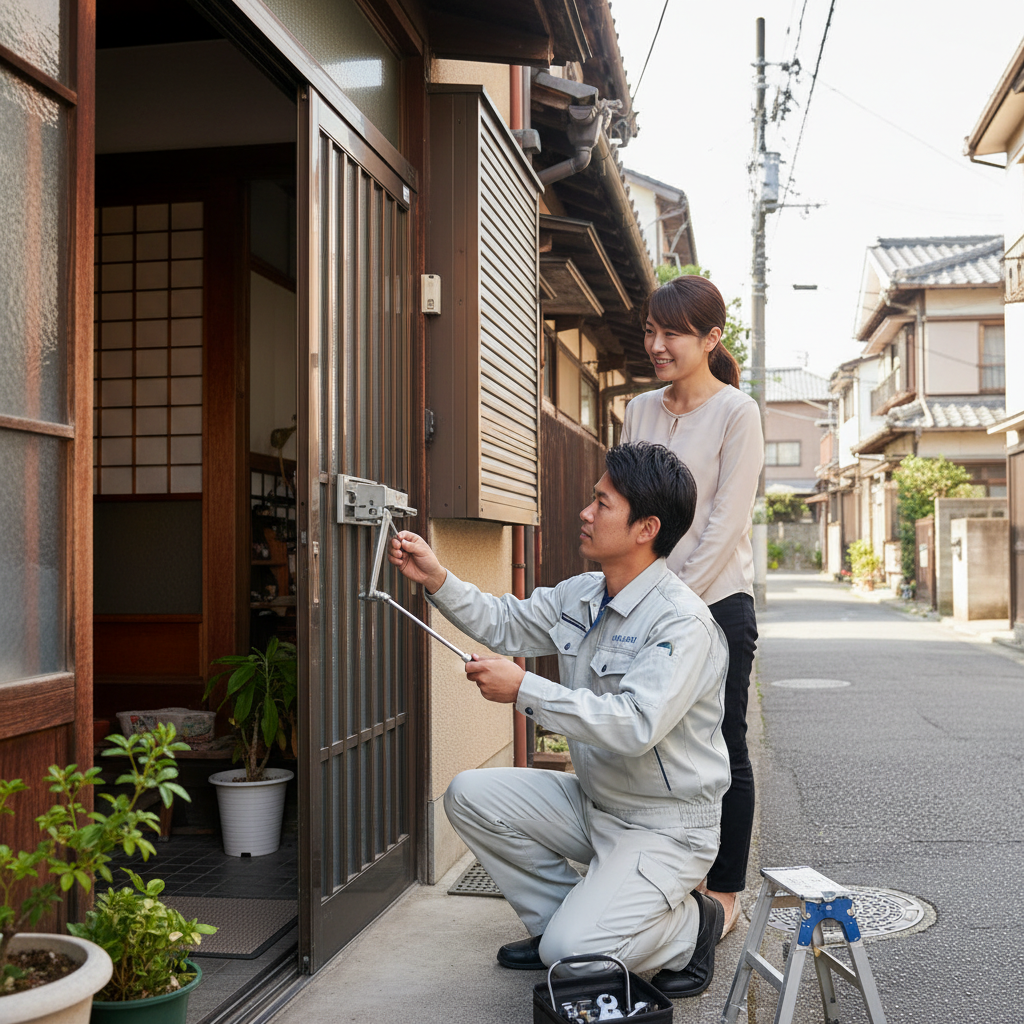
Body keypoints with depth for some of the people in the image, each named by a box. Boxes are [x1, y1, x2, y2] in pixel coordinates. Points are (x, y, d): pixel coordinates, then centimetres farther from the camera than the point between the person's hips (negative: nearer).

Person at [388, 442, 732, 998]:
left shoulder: (683, 623, -25)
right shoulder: (579, 596, 2)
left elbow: (636, 725, -35)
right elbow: (505, 622, 14)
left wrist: (525, 690, -33)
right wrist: (436, 579, -1)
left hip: (664, 825, -8)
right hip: (593, 801, 8)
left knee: (571, 952, -21)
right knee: (470, 795, -2)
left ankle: (690, 923, 8)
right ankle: (560, 917, 13)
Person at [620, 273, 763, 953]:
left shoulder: (737, 412, -7)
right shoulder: (641, 409, 10)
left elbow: (726, 523, -12)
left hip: (717, 601, -5)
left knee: (722, 749, 3)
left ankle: (725, 892, 16)